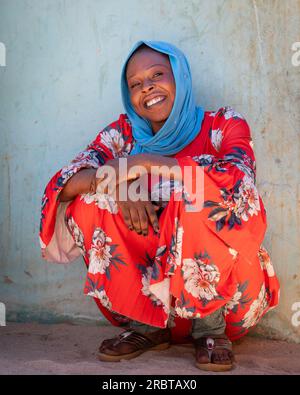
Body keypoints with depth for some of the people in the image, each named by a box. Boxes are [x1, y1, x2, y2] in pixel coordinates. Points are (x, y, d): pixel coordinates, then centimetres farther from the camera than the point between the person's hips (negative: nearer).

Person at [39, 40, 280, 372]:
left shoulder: (224, 126, -6)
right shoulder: (124, 133, 1)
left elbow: (237, 180, -28)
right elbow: (62, 186, -10)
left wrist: (145, 164, -27)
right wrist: (116, 180, -30)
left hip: (222, 289, -3)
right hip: (153, 284, 3)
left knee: (202, 197, -29)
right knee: (92, 202, -15)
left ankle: (211, 326, -11)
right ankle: (146, 323, -6)